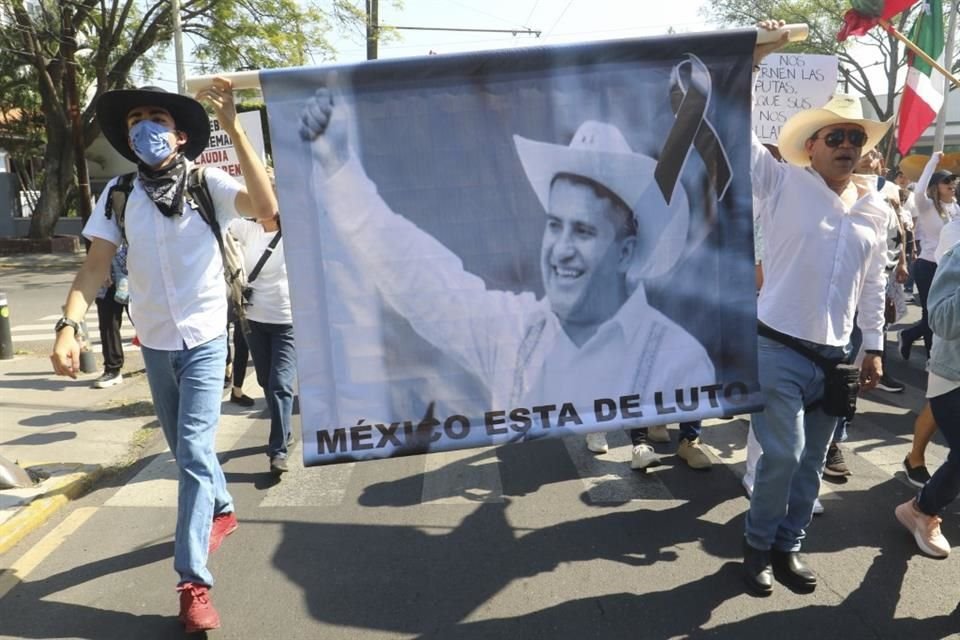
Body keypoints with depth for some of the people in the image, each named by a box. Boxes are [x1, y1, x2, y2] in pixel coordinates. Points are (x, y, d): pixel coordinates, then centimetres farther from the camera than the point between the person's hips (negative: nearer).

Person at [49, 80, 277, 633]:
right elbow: (97, 265, -4)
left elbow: (266, 206, -30)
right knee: (187, 448, 19)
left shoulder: (208, 184, -12)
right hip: (155, 344, 5)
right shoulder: (119, 195, -2)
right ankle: (222, 510, 46)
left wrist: (233, 128, -33)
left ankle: (194, 582, -6)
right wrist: (69, 324, -19)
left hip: (204, 341, -4)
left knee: (194, 451, -11)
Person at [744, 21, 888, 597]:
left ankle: (789, 546, 30)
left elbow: (873, 284, 17)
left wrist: (874, 348, 16)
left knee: (812, 463, 12)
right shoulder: (784, 183, -5)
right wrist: (754, 55, -18)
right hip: (778, 350, -5)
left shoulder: (876, 209, 9)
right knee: (783, 455, -7)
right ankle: (759, 545, 17)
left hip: (834, 358, 5)